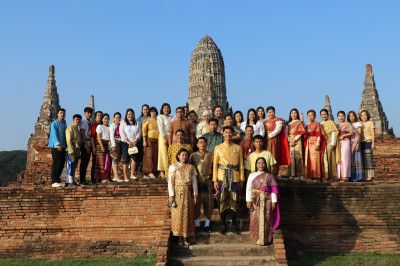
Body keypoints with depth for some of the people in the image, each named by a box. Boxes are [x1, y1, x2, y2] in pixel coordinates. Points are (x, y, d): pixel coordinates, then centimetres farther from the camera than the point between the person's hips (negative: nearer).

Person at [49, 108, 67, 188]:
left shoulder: (64, 124, 19)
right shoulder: (54, 124, -5)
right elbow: (54, 135, -16)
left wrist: (66, 146, 20)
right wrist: (58, 144, -29)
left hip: (63, 147, 7)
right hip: (56, 147, -7)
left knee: (61, 164, 7)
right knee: (56, 164, -8)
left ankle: (57, 179, 16)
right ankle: (54, 182, -4)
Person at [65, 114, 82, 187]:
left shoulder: (77, 129, 21)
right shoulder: (70, 128, -8)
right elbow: (69, 141, -16)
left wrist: (78, 153, 19)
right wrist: (71, 152, -22)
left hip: (76, 150, 9)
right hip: (71, 150, -9)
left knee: (73, 167, 10)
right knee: (71, 165, -7)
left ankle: (68, 182, 15)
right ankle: (71, 182, -4)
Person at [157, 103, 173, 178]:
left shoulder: (171, 118, 18)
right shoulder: (160, 117, 5)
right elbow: (160, 128, -4)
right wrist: (164, 138, -14)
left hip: (171, 137, 4)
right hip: (163, 137, -4)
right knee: (163, 153, -6)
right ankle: (162, 172, -5)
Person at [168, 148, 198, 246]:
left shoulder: (191, 167, 10)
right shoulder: (173, 167, 2)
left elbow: (194, 181, 8)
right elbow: (170, 182, -3)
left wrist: (195, 194, 0)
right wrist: (171, 195, -10)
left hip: (188, 193, 2)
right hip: (178, 192, -2)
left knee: (188, 214, 2)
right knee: (178, 214, -1)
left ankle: (186, 238, 10)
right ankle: (179, 238, 6)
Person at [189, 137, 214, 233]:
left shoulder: (210, 155, 7)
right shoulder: (193, 155, 5)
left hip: (207, 181, 1)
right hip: (196, 181, -1)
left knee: (208, 203, 3)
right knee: (196, 203, 1)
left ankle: (207, 225, 14)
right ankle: (197, 224, 12)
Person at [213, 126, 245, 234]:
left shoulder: (238, 148, 9)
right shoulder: (218, 148, 6)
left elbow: (241, 165, 10)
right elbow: (215, 165, 5)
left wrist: (242, 179, 5)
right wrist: (215, 180, -1)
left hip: (235, 178, 1)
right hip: (222, 178, -1)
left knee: (234, 201, 2)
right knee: (222, 201, 1)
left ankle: (234, 225, 14)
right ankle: (223, 225, 11)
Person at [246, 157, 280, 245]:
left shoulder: (270, 176, 7)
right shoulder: (252, 175, 8)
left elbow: (274, 190, 5)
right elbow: (249, 189, 4)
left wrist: (274, 202, -1)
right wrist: (249, 200, -4)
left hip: (267, 200, 0)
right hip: (256, 200, 0)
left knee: (267, 219, -2)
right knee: (256, 219, -3)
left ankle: (267, 239, 7)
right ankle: (258, 238, 7)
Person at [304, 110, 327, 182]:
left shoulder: (317, 124, -2)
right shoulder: (307, 125, 18)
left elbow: (319, 135, -8)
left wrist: (318, 144, -17)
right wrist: (305, 145, 12)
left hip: (315, 143, -7)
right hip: (308, 144, 7)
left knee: (315, 159, -10)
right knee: (309, 160, 3)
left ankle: (317, 177, -8)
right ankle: (311, 176, 7)